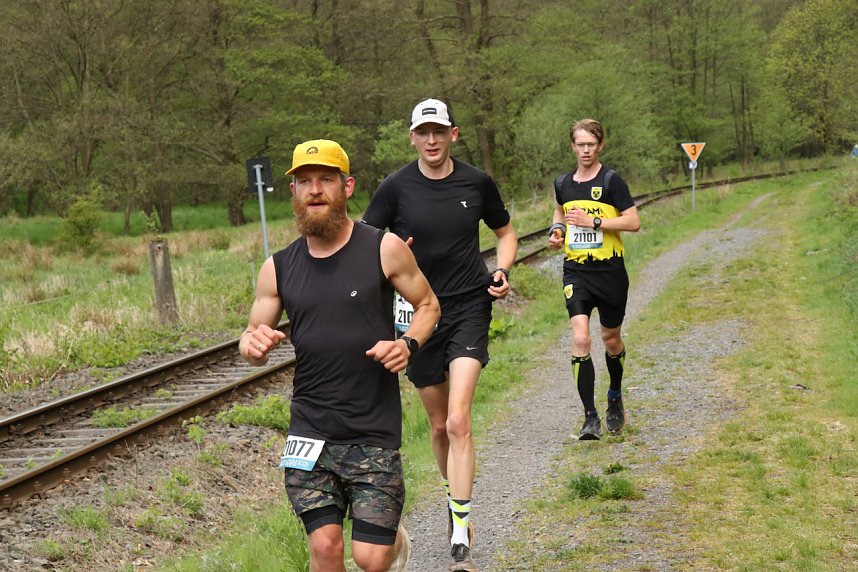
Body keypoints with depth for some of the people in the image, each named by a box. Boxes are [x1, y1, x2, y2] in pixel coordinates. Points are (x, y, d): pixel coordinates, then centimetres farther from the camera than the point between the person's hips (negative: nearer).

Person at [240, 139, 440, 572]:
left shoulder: (384, 249, -4)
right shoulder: (278, 269, 4)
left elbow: (427, 304, 9)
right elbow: (252, 344, 11)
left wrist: (408, 345, -12)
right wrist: (254, 344, -14)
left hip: (374, 432, -2)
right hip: (310, 431, 2)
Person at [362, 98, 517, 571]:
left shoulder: (477, 183, 0)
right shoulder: (396, 188, -4)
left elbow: (505, 232, 16)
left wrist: (502, 272, -2)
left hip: (469, 307, -1)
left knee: (458, 421, -16)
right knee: (439, 425, 12)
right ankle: (453, 498, 40)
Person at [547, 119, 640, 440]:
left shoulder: (611, 181, -7)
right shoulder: (563, 184, 8)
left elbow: (633, 222, -12)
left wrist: (593, 221, -19)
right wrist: (557, 230, 9)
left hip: (610, 271, -2)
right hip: (575, 272, 2)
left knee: (611, 339, 12)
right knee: (580, 339, -15)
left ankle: (615, 397, 41)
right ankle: (590, 417, -11)